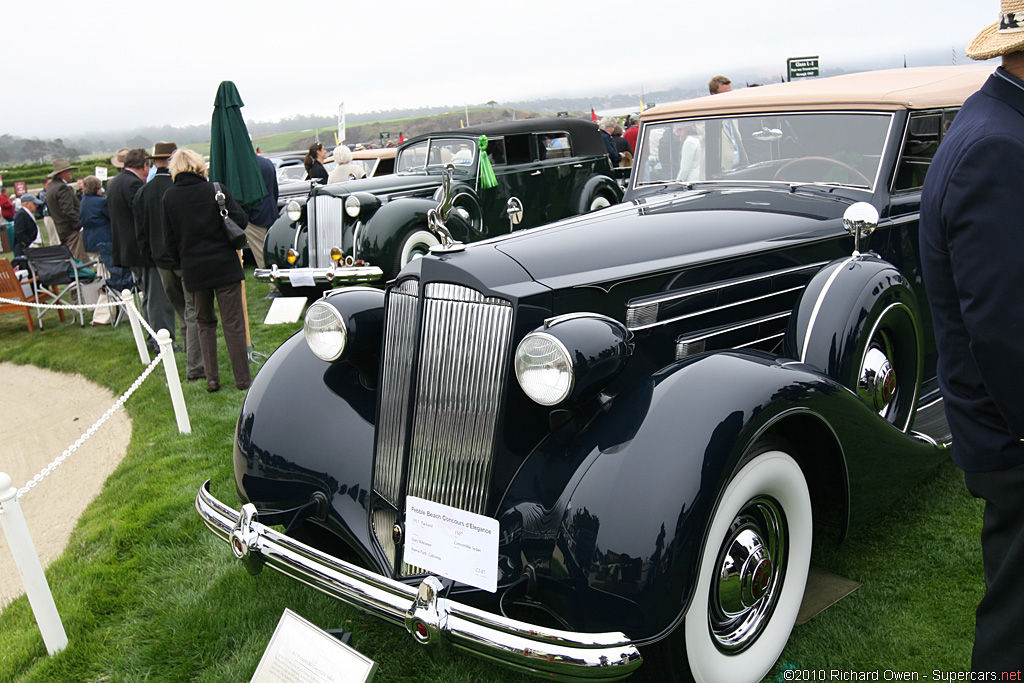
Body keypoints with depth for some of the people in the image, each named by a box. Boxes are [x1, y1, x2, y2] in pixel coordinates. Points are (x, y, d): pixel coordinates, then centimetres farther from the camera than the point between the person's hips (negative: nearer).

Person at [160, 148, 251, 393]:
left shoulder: (169, 198, 0)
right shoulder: (217, 190, -6)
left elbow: (170, 240, 2)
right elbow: (240, 220, -8)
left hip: (193, 269, 2)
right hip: (225, 265, -2)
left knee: (204, 323, 16)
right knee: (233, 323, 3)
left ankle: (212, 378, 14)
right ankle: (243, 379, 5)